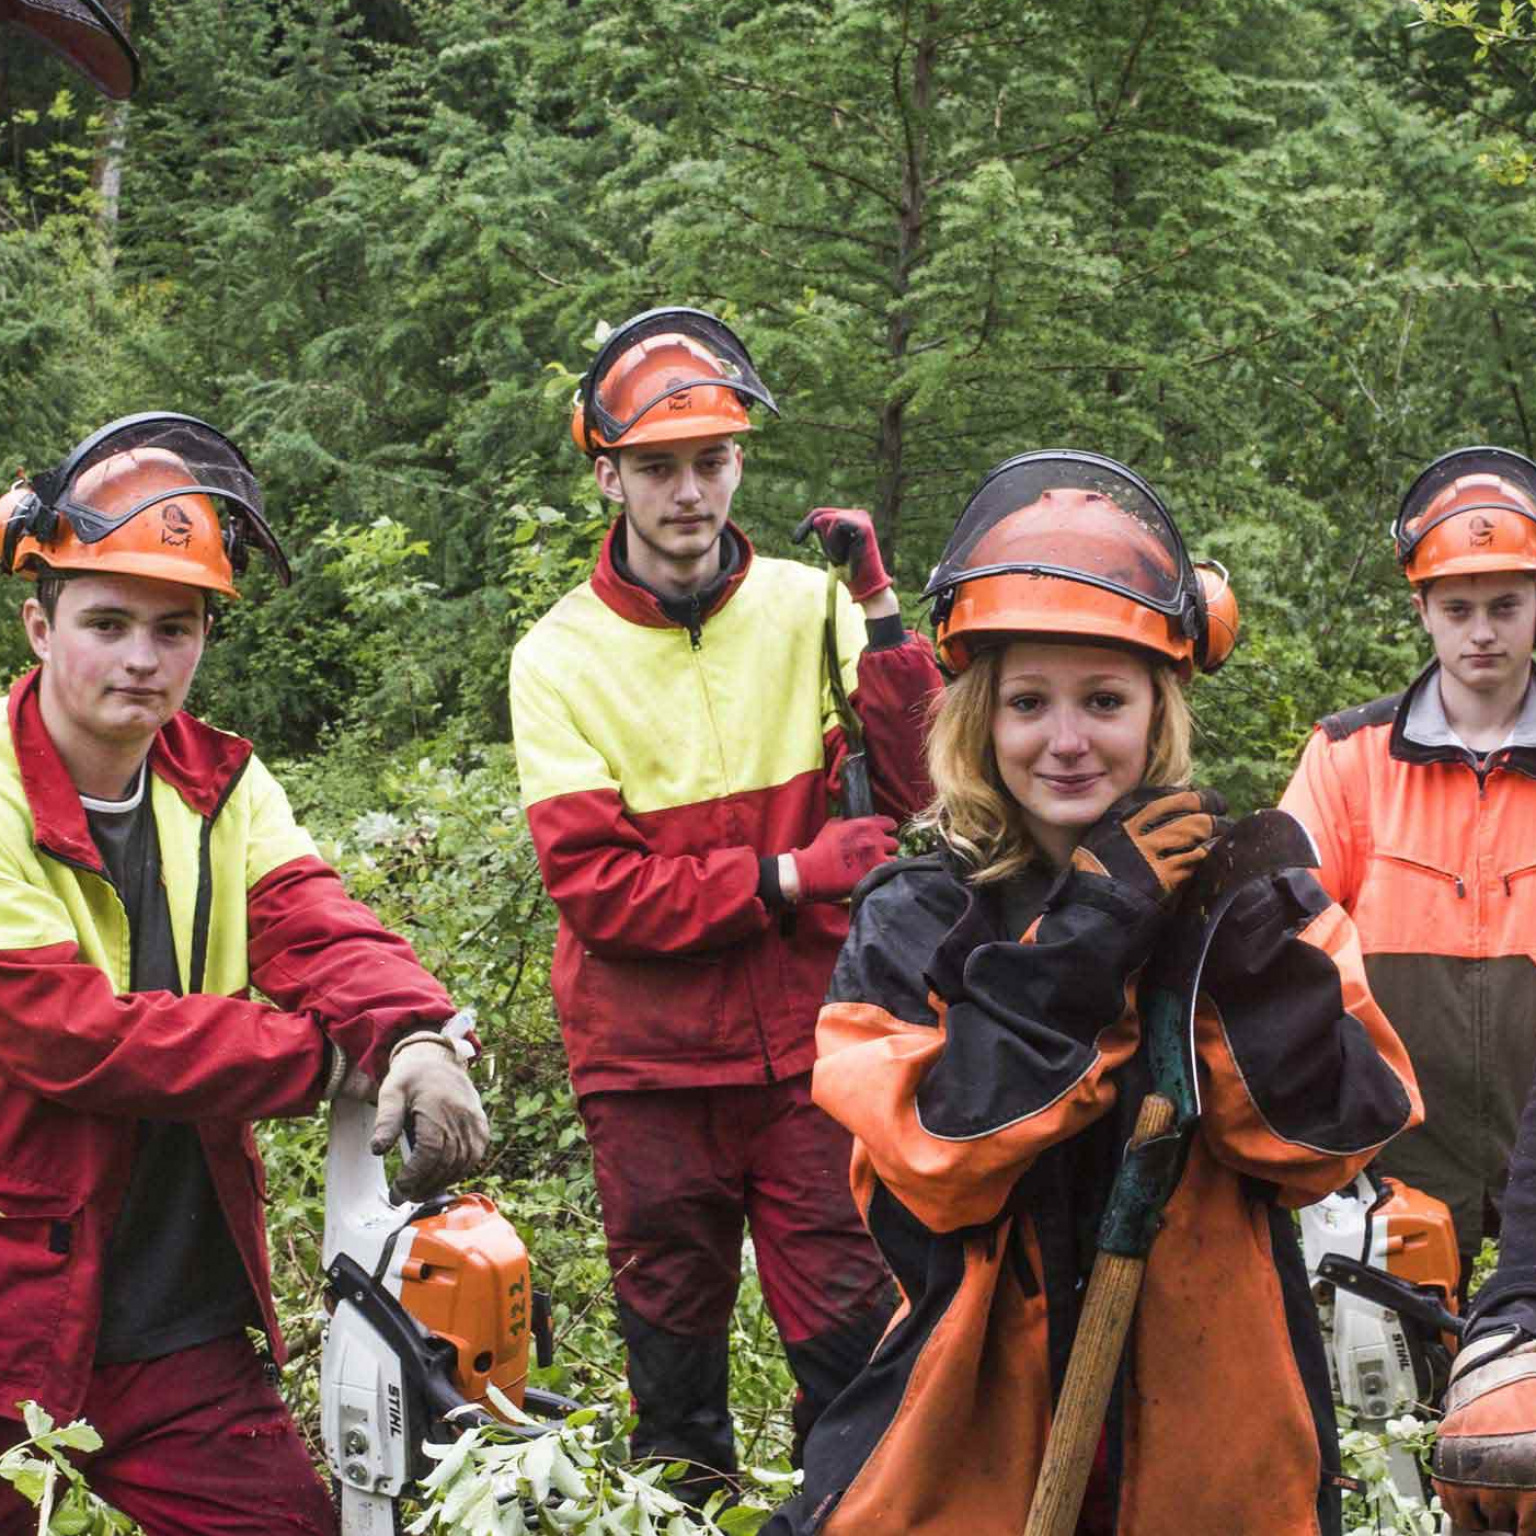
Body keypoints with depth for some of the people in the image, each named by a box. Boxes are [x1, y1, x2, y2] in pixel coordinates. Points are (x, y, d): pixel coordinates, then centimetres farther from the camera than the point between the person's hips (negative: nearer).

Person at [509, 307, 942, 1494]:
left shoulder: (807, 607, 0)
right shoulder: (562, 658, -5)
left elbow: (921, 792, -9)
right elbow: (595, 885, -11)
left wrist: (880, 613, -18)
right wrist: (786, 876, -17)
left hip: (809, 1044, 1)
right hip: (652, 1065, 0)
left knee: (850, 1330, 0)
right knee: (674, 1343, 12)